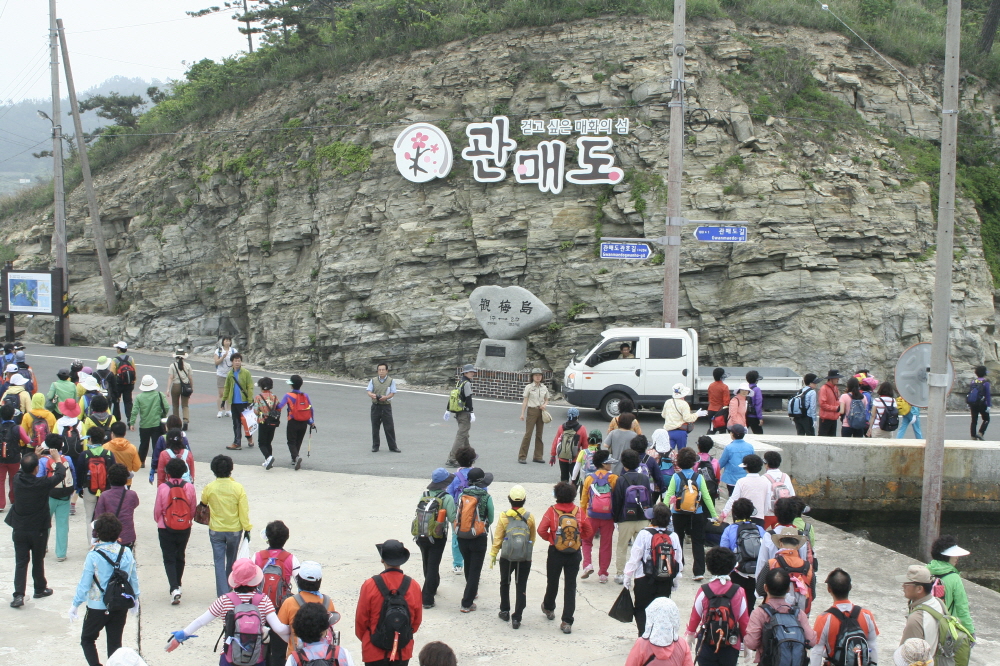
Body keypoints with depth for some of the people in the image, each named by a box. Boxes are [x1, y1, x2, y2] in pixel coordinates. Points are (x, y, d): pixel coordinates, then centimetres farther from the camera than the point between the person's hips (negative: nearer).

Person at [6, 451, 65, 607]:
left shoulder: (17, 480, -11)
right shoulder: (42, 483, -21)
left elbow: (24, 471, 14)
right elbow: (61, 473, -6)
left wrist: (31, 458, 21)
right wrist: (58, 461, 11)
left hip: (19, 530, 2)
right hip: (38, 530, -2)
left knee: (20, 562, 5)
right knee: (38, 561, 15)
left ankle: (19, 595, -4)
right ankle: (40, 589, 31)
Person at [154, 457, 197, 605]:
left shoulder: (162, 487, -15)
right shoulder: (189, 487, -9)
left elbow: (157, 510, -6)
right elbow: (193, 509, 1)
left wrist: (159, 521, 16)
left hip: (166, 528, -3)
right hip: (185, 528, 3)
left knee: (169, 558, 3)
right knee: (180, 557, 19)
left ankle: (174, 588, -12)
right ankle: (177, 585, 31)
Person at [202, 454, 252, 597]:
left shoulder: (209, 488, -11)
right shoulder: (238, 488, -13)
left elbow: (203, 503, 11)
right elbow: (244, 511, -10)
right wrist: (247, 528, 0)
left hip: (216, 531, -1)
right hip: (235, 530, 1)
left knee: (219, 562, 2)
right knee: (231, 561, 21)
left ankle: (222, 594, -6)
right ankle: (230, 587, 36)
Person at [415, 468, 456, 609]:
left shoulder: (424, 495, -1)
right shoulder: (447, 498, -15)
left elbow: (419, 513, 1)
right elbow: (453, 518, -19)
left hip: (421, 537, 5)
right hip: (437, 538, -5)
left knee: (427, 565, 24)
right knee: (433, 566, 1)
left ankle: (433, 587, 45)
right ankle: (427, 599, -2)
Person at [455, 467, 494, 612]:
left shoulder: (462, 495, -2)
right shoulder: (486, 497, -10)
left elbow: (456, 515, 4)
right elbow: (491, 518, 0)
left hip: (461, 537, 4)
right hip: (479, 538, -4)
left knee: (468, 566, 24)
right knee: (475, 570, 4)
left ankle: (472, 591, 45)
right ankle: (467, 603, 2)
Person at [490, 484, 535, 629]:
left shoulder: (504, 517, -8)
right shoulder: (530, 517, -5)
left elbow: (497, 538, -5)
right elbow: (532, 538, 7)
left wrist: (493, 555, 4)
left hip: (506, 557, 0)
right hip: (525, 558, 0)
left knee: (505, 583, 21)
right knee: (521, 587, 5)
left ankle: (504, 611, 28)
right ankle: (516, 618, 1)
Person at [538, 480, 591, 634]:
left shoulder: (552, 511, -11)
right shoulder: (579, 512, -5)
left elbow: (541, 530, -16)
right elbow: (589, 532, 1)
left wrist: (550, 538, 1)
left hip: (555, 552, -1)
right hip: (574, 554, 1)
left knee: (552, 582, 21)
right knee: (570, 586, 4)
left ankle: (548, 608, 45)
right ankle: (567, 622, -1)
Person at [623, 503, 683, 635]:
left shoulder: (644, 534, -12)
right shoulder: (673, 536, -1)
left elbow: (634, 558, -9)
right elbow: (679, 561, 4)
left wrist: (627, 578, 3)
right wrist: (675, 581, 18)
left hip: (645, 580, -3)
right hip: (666, 581, 3)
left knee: (641, 610, 8)